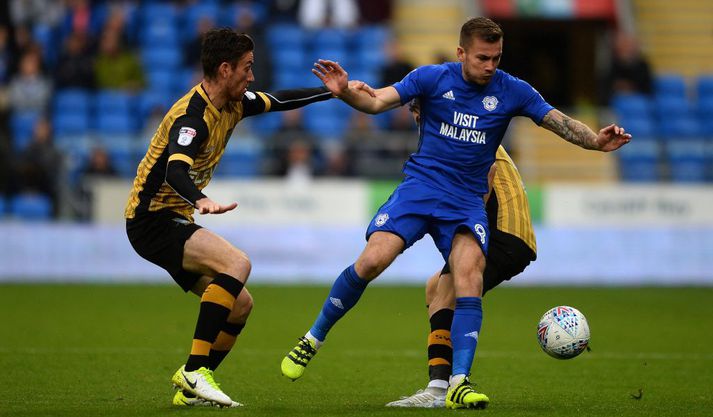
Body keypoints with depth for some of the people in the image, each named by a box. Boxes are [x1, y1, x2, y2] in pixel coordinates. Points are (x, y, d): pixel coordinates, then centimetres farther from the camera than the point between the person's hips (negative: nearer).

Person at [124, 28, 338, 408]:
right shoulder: (193, 116, -23)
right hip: (151, 219, -10)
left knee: (240, 305, 5)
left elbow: (279, 101, 23)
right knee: (237, 263, -29)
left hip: (173, 222, 10)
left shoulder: (232, 104, 6)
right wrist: (202, 201, -58)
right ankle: (194, 371, -28)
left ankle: (190, 390, 10)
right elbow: (175, 169, -39)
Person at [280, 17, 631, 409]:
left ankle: (458, 384, -24)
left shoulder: (512, 91, 1)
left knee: (468, 270, -24)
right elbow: (377, 102, -9)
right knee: (373, 260, -20)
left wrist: (596, 141, -20)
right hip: (420, 187, -1)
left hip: (467, 202, 1)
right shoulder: (432, 78, -2)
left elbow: (561, 122, -1)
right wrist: (345, 92, -30)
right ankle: (313, 339, 1)